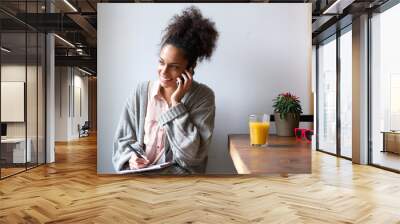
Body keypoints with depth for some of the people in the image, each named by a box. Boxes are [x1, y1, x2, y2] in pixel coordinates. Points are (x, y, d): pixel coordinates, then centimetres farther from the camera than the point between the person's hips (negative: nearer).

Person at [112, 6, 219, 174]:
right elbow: (123, 139, 9)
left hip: (179, 172, -2)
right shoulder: (141, 92, 3)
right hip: (140, 171, 3)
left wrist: (176, 104, -15)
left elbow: (192, 154, -13)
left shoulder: (203, 96, -6)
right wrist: (130, 158, -12)